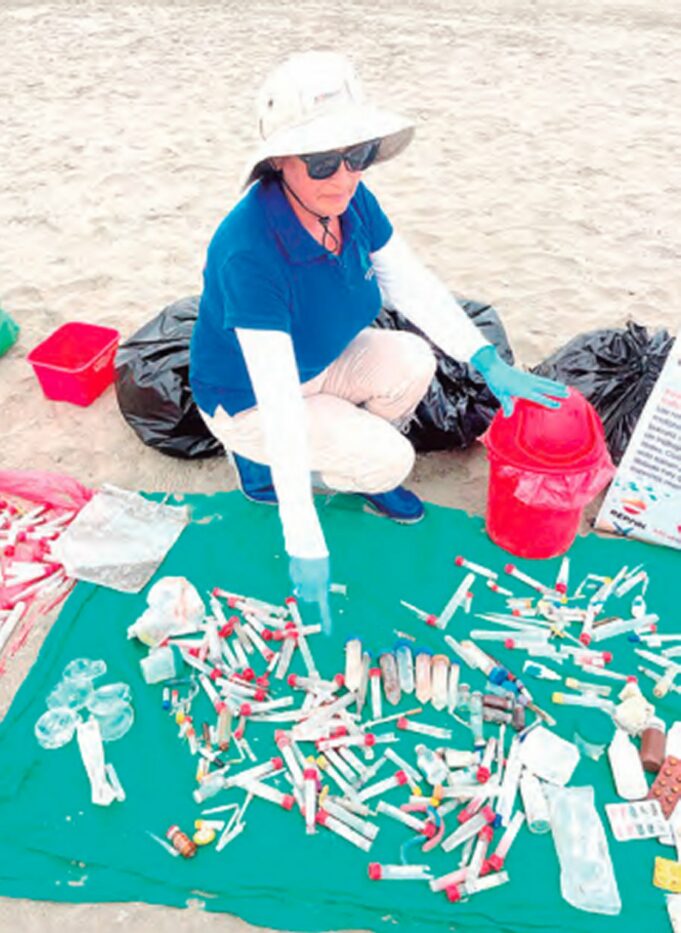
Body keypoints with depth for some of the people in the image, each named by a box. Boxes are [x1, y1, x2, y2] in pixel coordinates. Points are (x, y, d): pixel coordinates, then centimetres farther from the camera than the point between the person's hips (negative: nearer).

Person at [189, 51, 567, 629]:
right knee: (390, 458, -20)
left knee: (412, 362, -17)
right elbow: (279, 400, -39)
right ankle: (258, 463, 6)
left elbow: (412, 283, -4)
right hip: (247, 399, -6)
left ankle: (359, 469, 8)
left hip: (321, 363, 6)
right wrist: (306, 545, -37)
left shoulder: (353, 200, -15)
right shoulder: (250, 250, -36)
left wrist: (489, 361, -15)